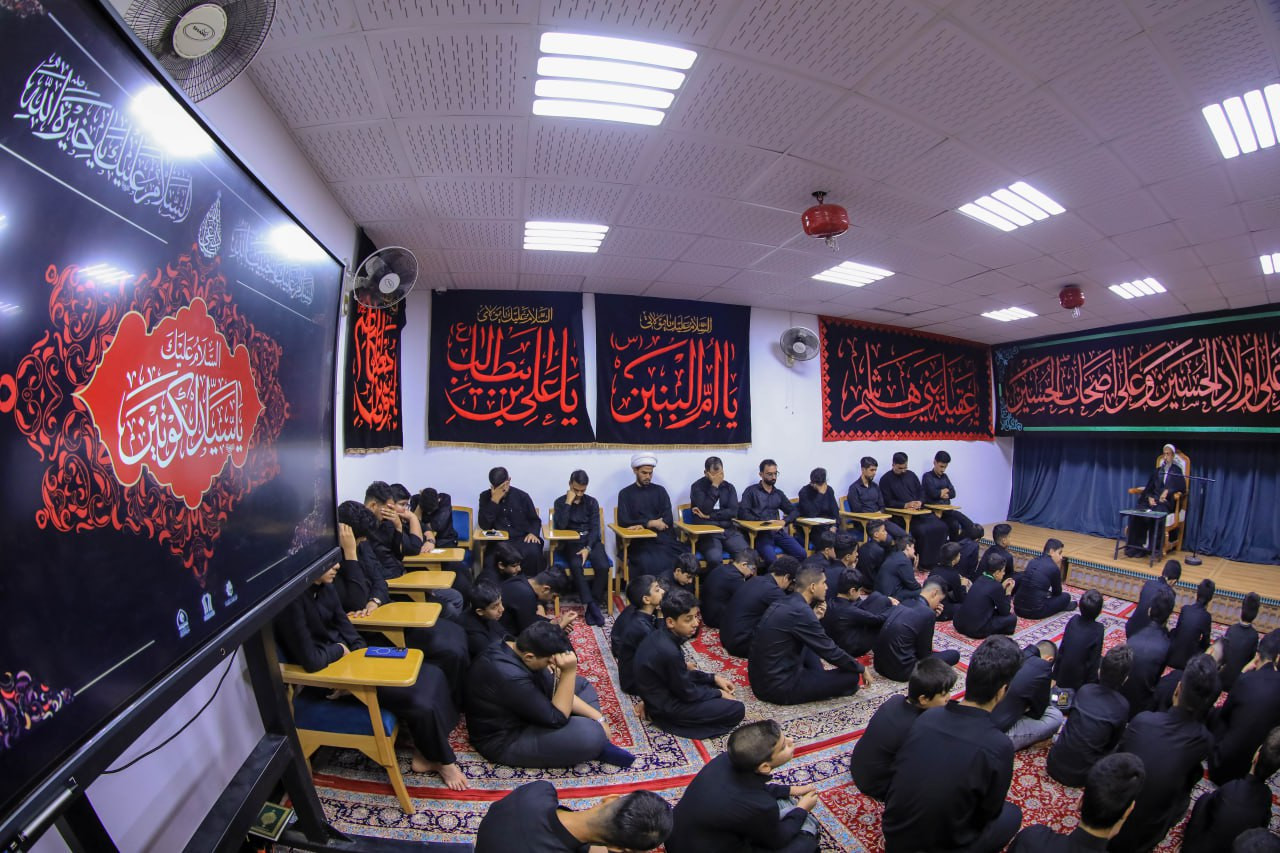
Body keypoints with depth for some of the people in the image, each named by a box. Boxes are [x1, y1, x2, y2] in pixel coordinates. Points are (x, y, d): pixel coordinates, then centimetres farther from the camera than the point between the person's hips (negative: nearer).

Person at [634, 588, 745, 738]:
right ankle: (668, 718, -4)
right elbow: (687, 693, -18)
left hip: (664, 692, 9)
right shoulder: (669, 652, -32)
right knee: (737, 710, -8)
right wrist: (719, 694, -4)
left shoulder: (660, 635, -6)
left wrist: (713, 678, 4)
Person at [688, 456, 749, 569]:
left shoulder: (729, 487, 12)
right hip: (707, 532, -3)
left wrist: (708, 516, -8)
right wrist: (714, 486, -12)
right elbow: (704, 510, -13)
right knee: (715, 558, -32)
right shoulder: (697, 486, 0)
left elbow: (733, 512, 0)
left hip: (729, 530, 4)